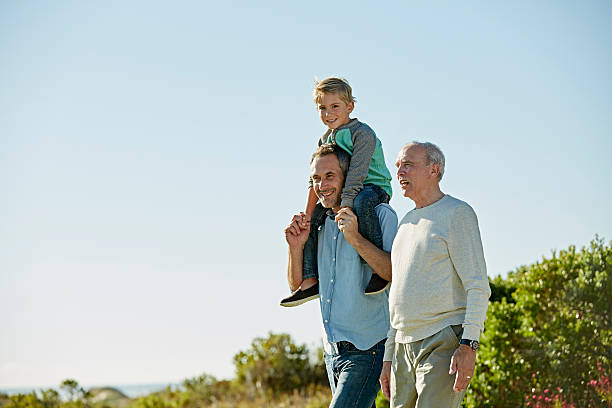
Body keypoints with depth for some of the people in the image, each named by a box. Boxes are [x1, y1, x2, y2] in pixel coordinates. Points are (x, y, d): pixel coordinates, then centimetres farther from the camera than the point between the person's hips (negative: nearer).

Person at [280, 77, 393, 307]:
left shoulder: (362, 133, -15)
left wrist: (345, 207, -33)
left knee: (361, 202, -42)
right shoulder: (325, 140, 10)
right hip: (341, 193, 9)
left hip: (375, 188, -9)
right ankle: (310, 281, -4)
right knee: (307, 221, -2)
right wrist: (309, 213, -2)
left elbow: (356, 174, -25)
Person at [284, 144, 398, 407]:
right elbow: (297, 286, 15)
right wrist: (296, 247, -2)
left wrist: (356, 239, -23)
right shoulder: (319, 224, 13)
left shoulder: (380, 215, -6)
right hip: (333, 347, 7)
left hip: (367, 348, -7)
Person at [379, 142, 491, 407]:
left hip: (445, 344, -8)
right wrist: (388, 357, 20)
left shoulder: (457, 213, -3)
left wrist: (469, 345, -21)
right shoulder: (407, 223, 20)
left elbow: (478, 286, -11)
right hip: (404, 348, 8)